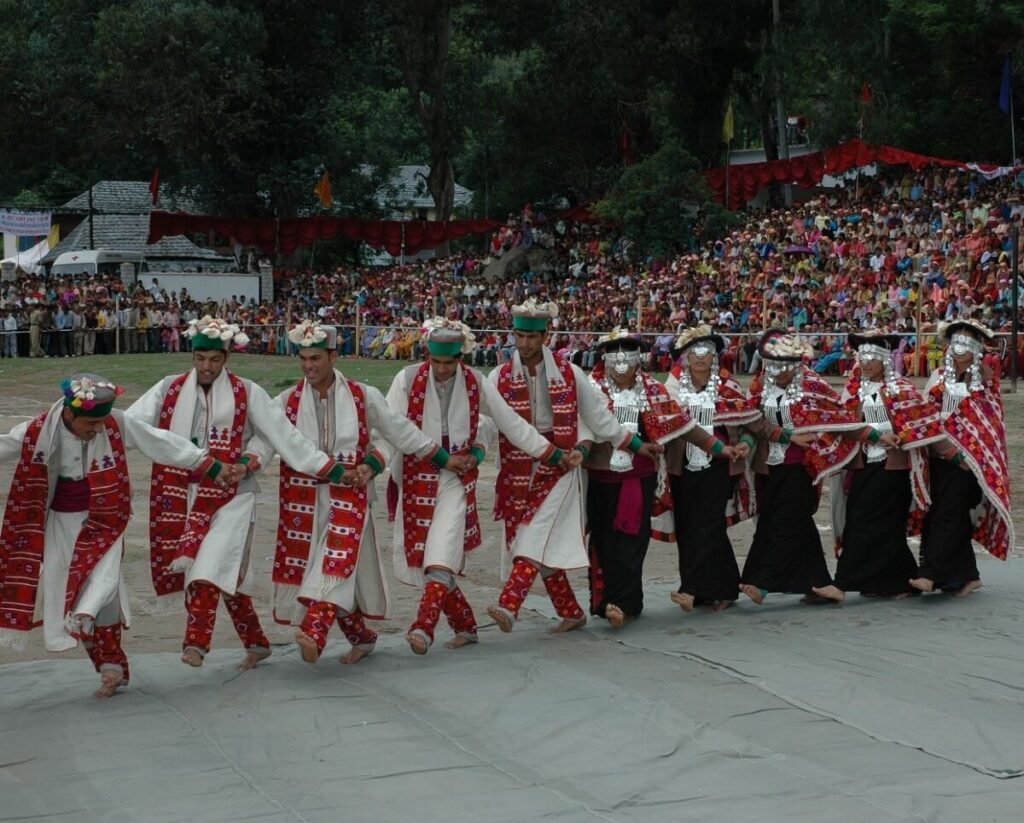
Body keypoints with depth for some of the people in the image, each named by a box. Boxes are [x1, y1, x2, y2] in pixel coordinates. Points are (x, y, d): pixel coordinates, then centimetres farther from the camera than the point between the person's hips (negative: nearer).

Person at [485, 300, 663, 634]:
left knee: (535, 539, -18)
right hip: (517, 472, 2)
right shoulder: (499, 378, 1)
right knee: (545, 548, 6)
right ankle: (572, 612, 19)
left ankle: (508, 606, -30)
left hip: (558, 466, -2)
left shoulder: (569, 374, 0)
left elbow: (598, 416, 10)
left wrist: (636, 444, 14)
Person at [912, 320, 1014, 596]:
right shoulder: (940, 375, 12)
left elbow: (989, 421, 0)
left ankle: (930, 574, -17)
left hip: (966, 458, -5)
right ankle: (966, 576, 14)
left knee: (948, 514, -12)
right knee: (941, 515, 5)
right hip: (939, 455, 5)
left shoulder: (985, 379, 1)